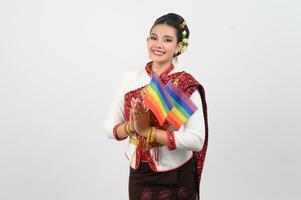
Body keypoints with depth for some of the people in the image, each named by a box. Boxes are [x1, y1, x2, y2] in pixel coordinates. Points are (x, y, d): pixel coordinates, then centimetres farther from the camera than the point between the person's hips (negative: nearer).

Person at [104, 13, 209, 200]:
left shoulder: (187, 85, -12)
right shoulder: (131, 78, -1)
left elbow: (197, 140, -20)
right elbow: (110, 127, 1)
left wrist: (148, 131, -21)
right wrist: (131, 127, -18)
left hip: (176, 181, -3)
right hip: (139, 176, 3)